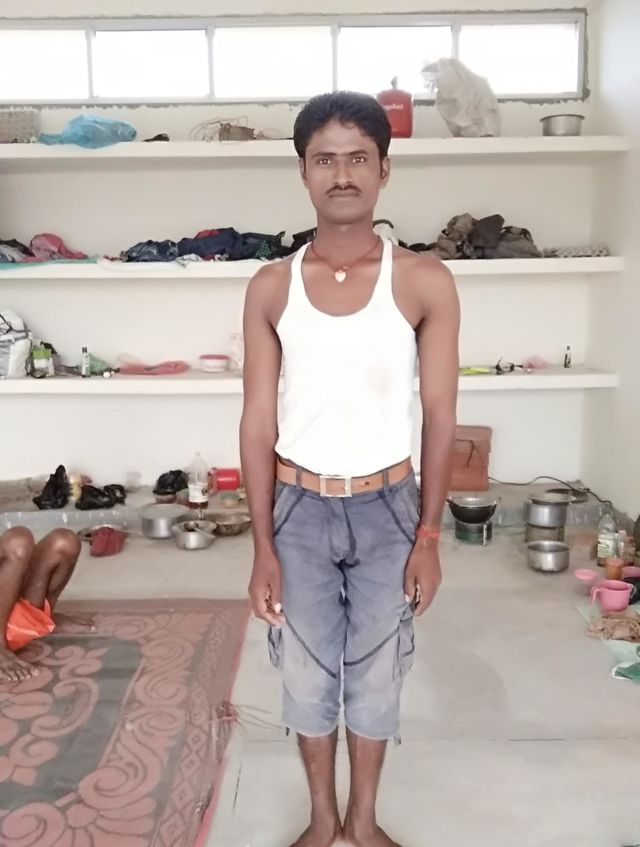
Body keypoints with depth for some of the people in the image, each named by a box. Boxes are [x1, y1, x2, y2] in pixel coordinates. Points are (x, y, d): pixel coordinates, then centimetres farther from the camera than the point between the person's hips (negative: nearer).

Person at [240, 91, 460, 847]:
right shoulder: (270, 287, -4)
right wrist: (263, 545, -4)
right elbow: (259, 421, -3)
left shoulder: (424, 283, -8)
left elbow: (439, 416, -4)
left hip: (387, 509, -1)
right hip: (300, 509, 1)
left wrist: (428, 535, -4)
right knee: (307, 675, 15)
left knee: (375, 674, 15)